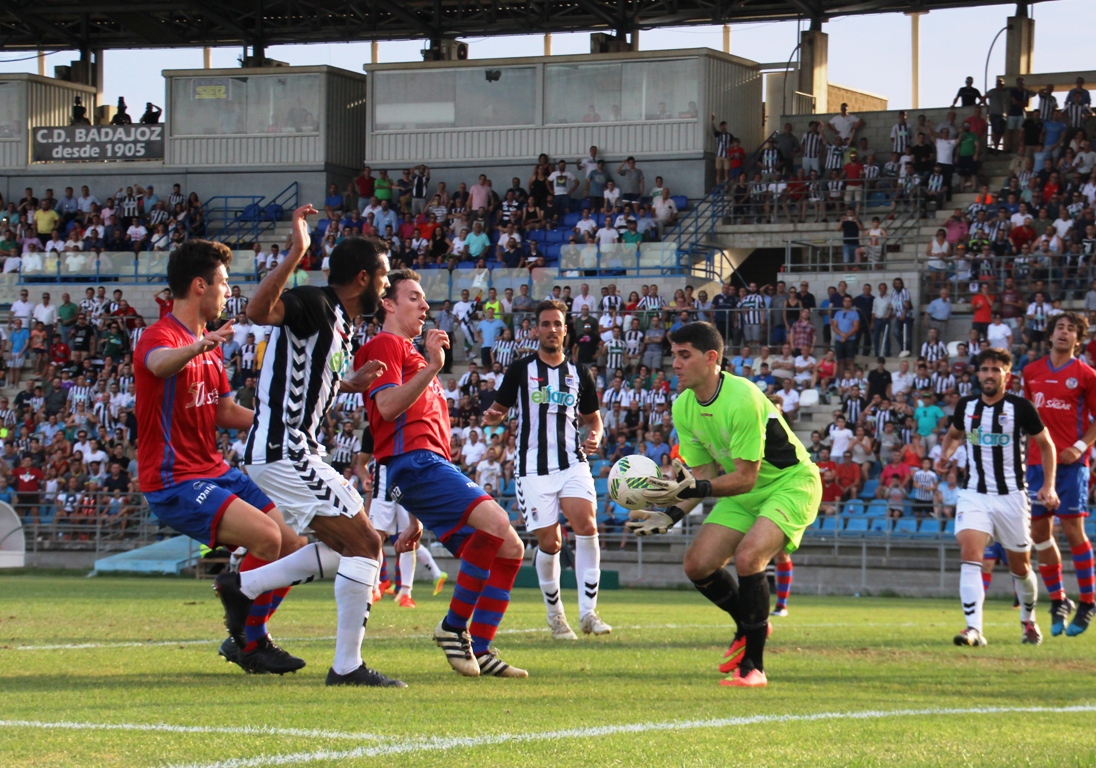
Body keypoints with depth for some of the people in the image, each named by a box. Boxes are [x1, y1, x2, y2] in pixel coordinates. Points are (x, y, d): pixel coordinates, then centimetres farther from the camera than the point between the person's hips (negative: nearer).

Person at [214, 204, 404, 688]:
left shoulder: (341, 324, 16)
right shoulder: (313, 305, -14)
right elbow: (258, 311, -35)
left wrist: (348, 385, 20)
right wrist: (297, 254, -41)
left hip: (294, 453, 10)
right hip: (283, 453, -10)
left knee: (345, 546, 17)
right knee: (364, 543, -10)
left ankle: (243, 587, 17)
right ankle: (347, 666, -7)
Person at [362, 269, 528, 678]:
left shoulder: (409, 352, 34)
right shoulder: (384, 345, 4)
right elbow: (387, 406, -15)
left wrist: (415, 518, 30)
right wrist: (432, 367, -24)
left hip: (437, 466, 10)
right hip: (415, 462, -10)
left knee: (510, 549, 3)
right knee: (495, 523, -28)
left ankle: (479, 650, 0)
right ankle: (455, 626, -21)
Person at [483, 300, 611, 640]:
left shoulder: (579, 372, 12)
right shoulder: (521, 369, 4)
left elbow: (593, 418, 20)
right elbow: (498, 409, 12)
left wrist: (595, 438, -2)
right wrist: (493, 417, -13)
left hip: (572, 462, 1)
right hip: (534, 468, -1)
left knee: (586, 525, -21)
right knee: (549, 543, -4)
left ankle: (587, 612, -17)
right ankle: (555, 614, 18)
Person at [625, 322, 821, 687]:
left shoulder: (742, 400, -29)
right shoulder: (684, 408, -5)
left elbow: (745, 477, -28)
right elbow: (705, 473, 1)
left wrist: (693, 489, -40)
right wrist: (671, 514, -13)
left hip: (791, 482, -8)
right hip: (743, 492, 8)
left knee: (747, 558, -29)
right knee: (697, 564, -5)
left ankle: (753, 667, -16)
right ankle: (748, 626, 24)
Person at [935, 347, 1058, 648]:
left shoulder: (1020, 408, -7)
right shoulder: (966, 406, 3)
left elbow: (1046, 444, 3)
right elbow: (954, 434, 26)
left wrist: (1049, 486, -5)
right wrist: (946, 454, 11)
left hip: (1011, 497, -2)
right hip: (973, 495, 2)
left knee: (1020, 566, 10)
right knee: (969, 553, -20)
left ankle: (1028, 620, 37)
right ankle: (974, 629, -26)